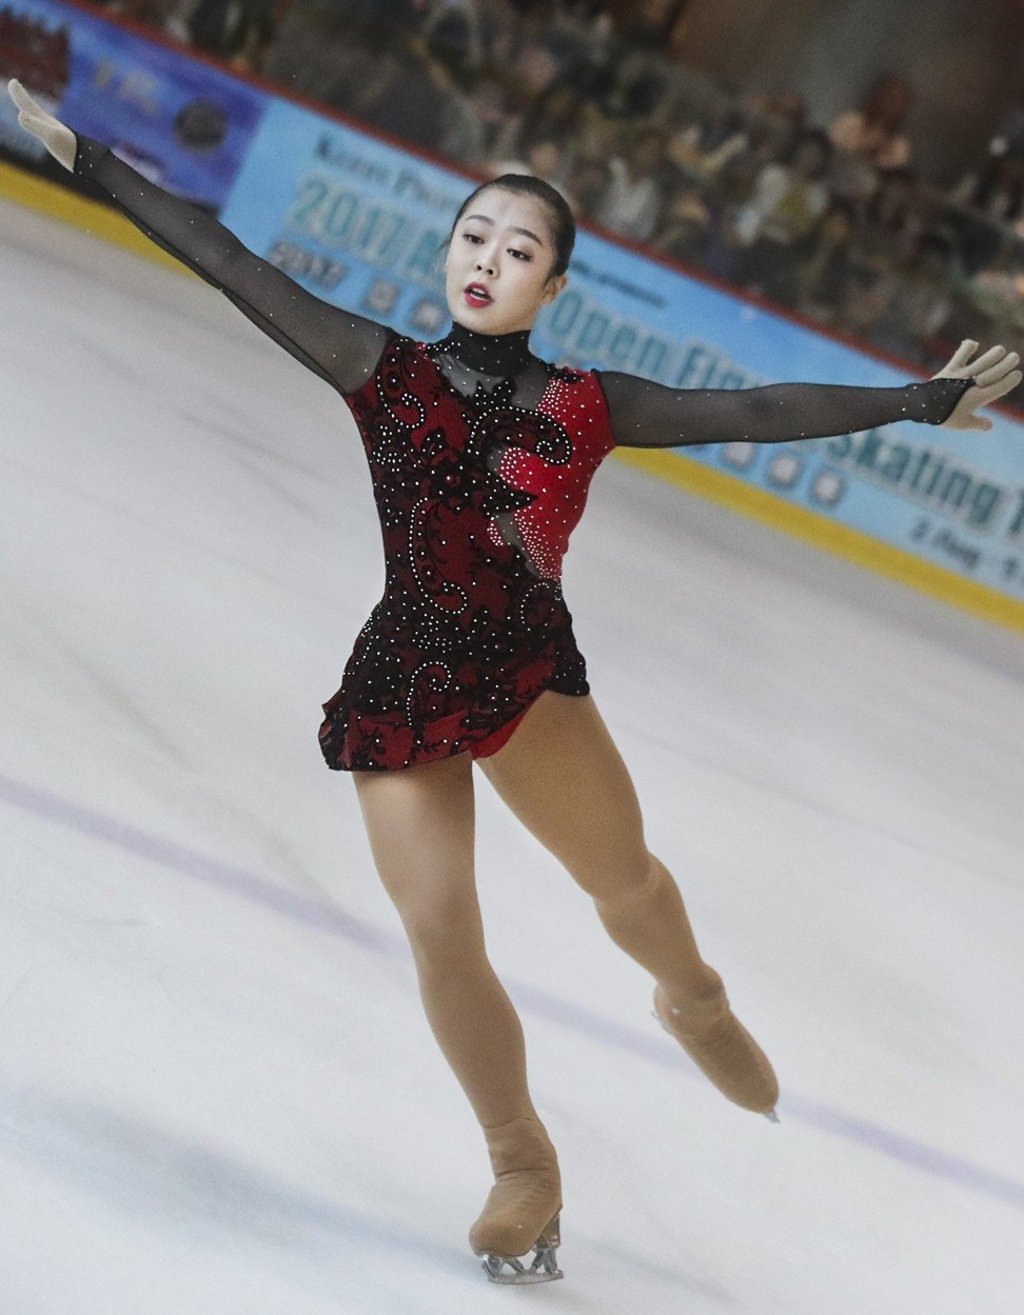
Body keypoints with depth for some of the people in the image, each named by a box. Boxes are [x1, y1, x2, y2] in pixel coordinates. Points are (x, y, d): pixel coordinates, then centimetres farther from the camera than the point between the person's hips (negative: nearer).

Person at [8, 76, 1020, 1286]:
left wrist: (923, 401, -2)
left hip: (528, 673, 1)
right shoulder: (382, 370, -1)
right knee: (441, 933, -5)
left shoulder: (585, 406, 0)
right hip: (400, 684, 0)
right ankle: (524, 1168, 15)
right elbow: (228, 264, -2)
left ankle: (694, 1001, 29)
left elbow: (758, 411, -1)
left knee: (621, 873, -8)